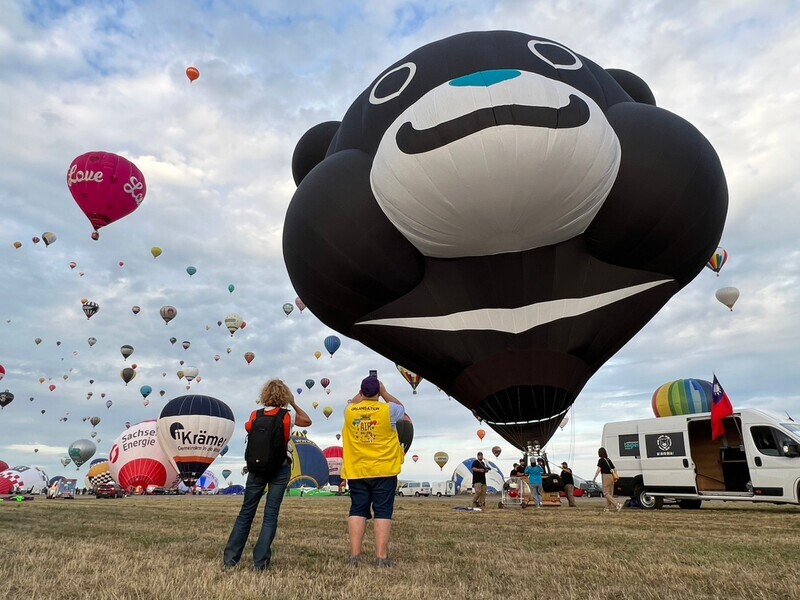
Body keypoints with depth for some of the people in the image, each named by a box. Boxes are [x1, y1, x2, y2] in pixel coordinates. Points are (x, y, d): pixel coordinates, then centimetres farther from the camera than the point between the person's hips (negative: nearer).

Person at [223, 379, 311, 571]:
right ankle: (260, 562, 2)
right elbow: (307, 421, 16)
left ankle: (230, 559, 13)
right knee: (271, 515, 2)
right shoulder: (288, 416, -2)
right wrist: (293, 404, 17)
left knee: (246, 512, 11)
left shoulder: (255, 415, 1)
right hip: (280, 469, -2)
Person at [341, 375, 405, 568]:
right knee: (383, 512, 2)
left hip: (356, 472, 3)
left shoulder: (350, 412, -2)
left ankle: (354, 555, 7)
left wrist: (363, 393, 22)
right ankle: (381, 557, 1)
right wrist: (384, 392, 15)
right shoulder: (387, 410, -10)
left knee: (357, 511, 8)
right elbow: (401, 409, 13)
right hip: (383, 471, -2)